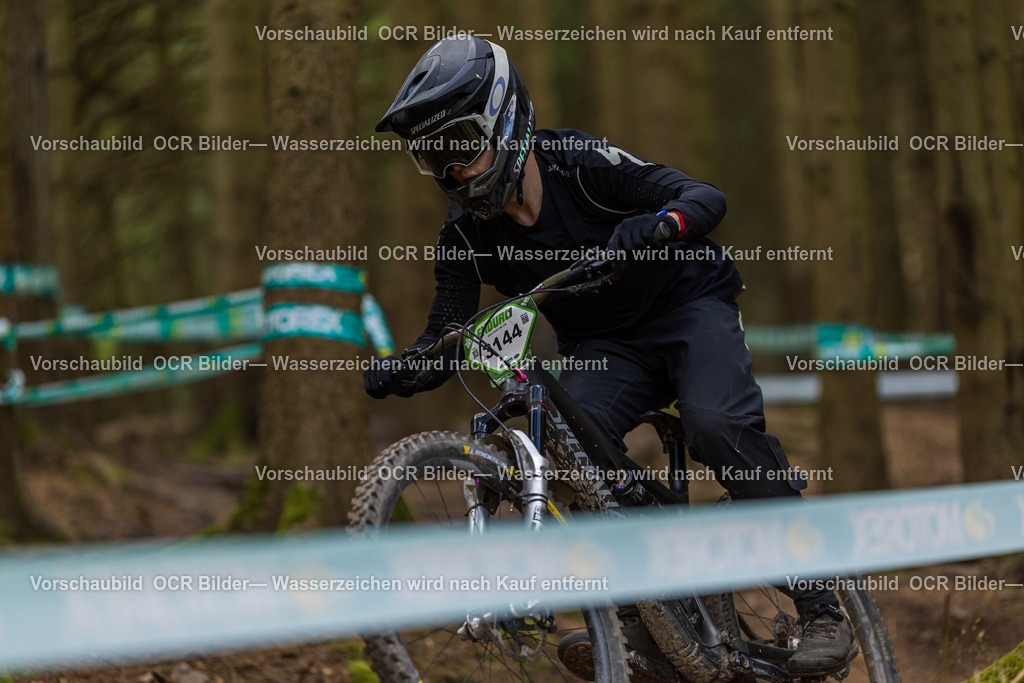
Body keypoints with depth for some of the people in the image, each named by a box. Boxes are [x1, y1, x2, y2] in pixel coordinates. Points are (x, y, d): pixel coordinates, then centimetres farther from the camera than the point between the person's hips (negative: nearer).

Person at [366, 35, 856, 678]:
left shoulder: (580, 163, -21)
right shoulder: (466, 234, -9)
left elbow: (706, 197, -26)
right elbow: (448, 335, -8)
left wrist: (660, 222, -49)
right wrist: (401, 369, -31)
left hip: (688, 306, -4)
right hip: (605, 347, 4)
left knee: (717, 425, -31)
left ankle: (823, 608, -22)